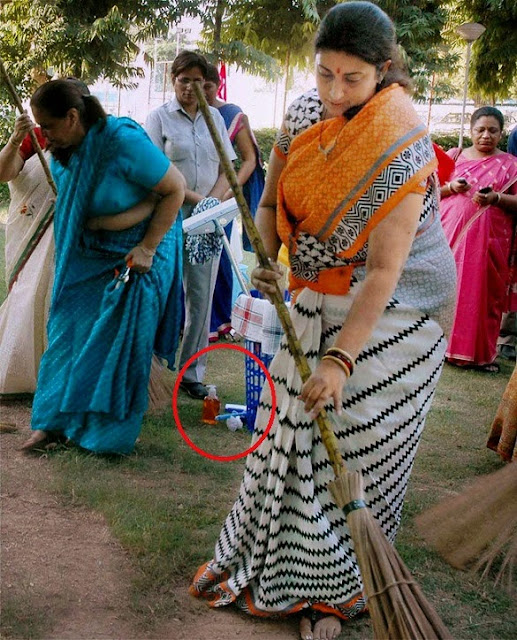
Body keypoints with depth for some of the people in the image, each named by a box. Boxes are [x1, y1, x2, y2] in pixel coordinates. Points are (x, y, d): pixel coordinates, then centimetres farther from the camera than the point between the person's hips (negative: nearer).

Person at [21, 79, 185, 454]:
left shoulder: (124, 141, -26)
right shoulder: (61, 152, -5)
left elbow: (175, 189, -21)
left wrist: (146, 248, -22)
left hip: (136, 254, -6)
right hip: (86, 256, 6)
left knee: (122, 340, 0)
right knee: (69, 330, 5)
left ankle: (112, 430, 14)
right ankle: (56, 419, 16)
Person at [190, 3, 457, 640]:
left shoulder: (401, 147, -23)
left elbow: (384, 271, -27)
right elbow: (269, 204, 8)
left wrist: (341, 359, -30)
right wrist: (266, 260, -12)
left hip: (390, 313, -6)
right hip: (317, 301, 6)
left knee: (355, 453, 0)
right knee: (287, 431, 12)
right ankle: (262, 558, 31)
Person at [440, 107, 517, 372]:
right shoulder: (454, 156, 11)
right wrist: (450, 187, -8)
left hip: (487, 240, -1)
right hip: (450, 234, 1)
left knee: (483, 293, -2)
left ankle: (480, 352, 7)